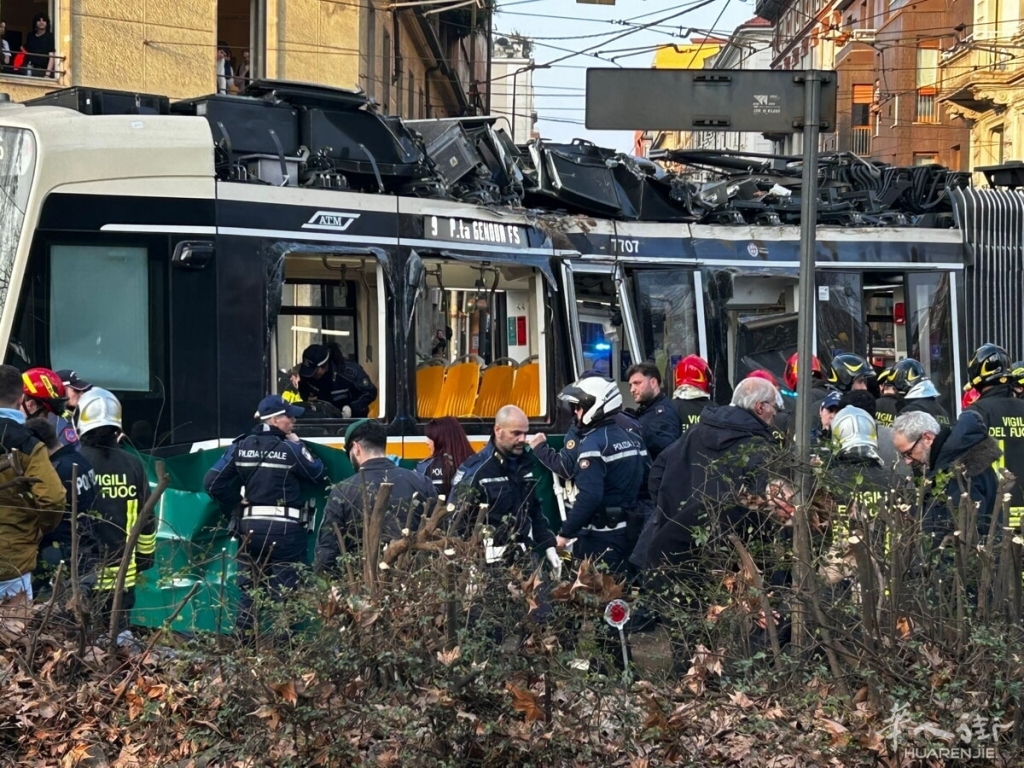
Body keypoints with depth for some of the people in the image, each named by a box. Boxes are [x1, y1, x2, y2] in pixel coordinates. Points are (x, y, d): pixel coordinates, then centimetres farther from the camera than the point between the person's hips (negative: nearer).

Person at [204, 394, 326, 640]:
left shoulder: (240, 447, 3)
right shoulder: (290, 449, -12)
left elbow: (212, 482, 0)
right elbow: (318, 476, 1)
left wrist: (236, 500, 11)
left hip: (251, 526, 5)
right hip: (284, 528, -5)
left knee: (249, 586, 13)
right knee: (284, 588, 0)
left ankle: (243, 640, 16)